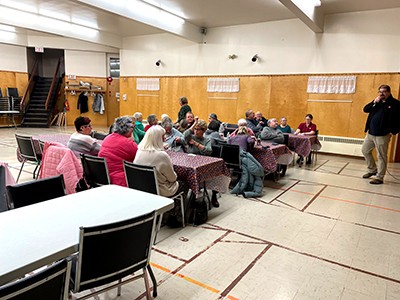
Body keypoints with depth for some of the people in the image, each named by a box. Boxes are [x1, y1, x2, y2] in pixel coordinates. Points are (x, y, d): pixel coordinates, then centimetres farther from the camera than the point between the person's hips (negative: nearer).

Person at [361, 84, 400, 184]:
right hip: (370, 133, 7)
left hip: (382, 135, -7)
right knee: (365, 150, 15)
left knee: (381, 156, -1)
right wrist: (374, 103, -9)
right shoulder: (377, 102, 13)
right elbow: (365, 109, 6)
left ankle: (379, 178, 8)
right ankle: (373, 170, 31)